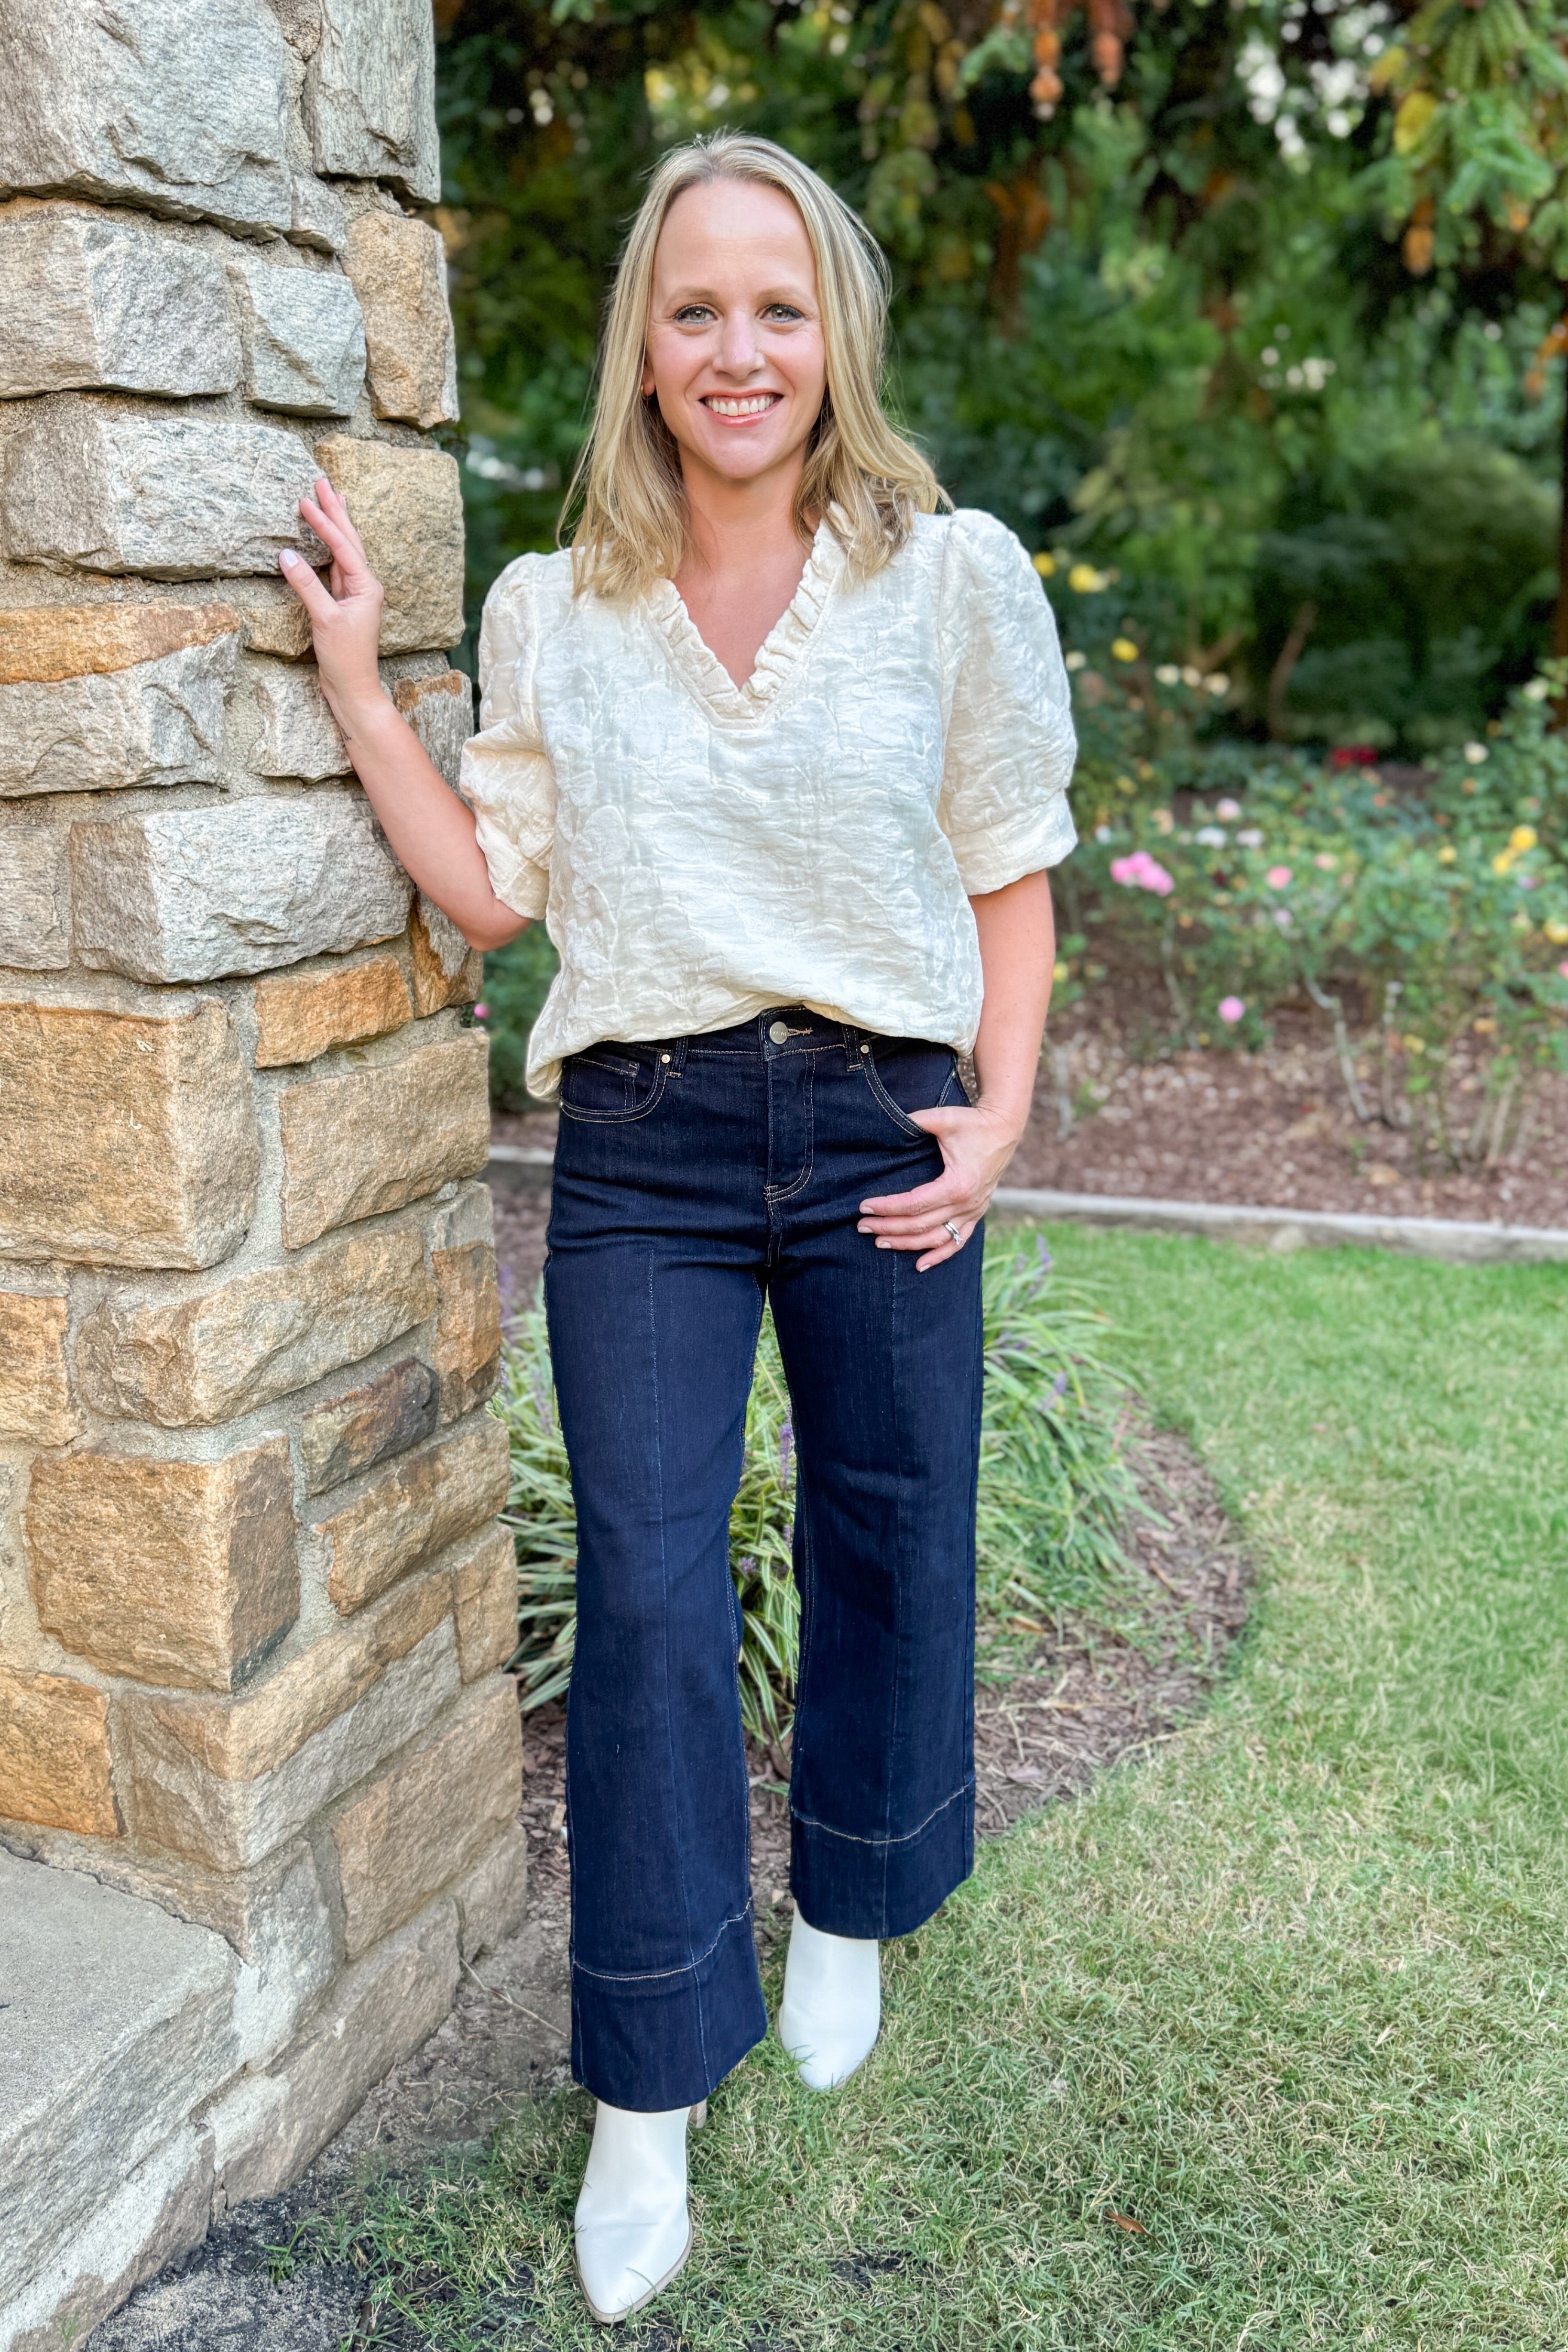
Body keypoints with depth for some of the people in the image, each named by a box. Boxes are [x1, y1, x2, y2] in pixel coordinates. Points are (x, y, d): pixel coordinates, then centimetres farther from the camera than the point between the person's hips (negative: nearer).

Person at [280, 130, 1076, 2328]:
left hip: (880, 1130, 0)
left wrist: (998, 1118, -7)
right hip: (641, 1149, 1)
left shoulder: (956, 577, 1)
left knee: (887, 1547, 12)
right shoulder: (552, 611, 7)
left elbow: (1010, 882, 3)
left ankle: (845, 1915, 40)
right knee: (648, 1591, -2)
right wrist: (353, 677, 3)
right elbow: (494, 887, 6)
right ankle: (650, 2095, 14)